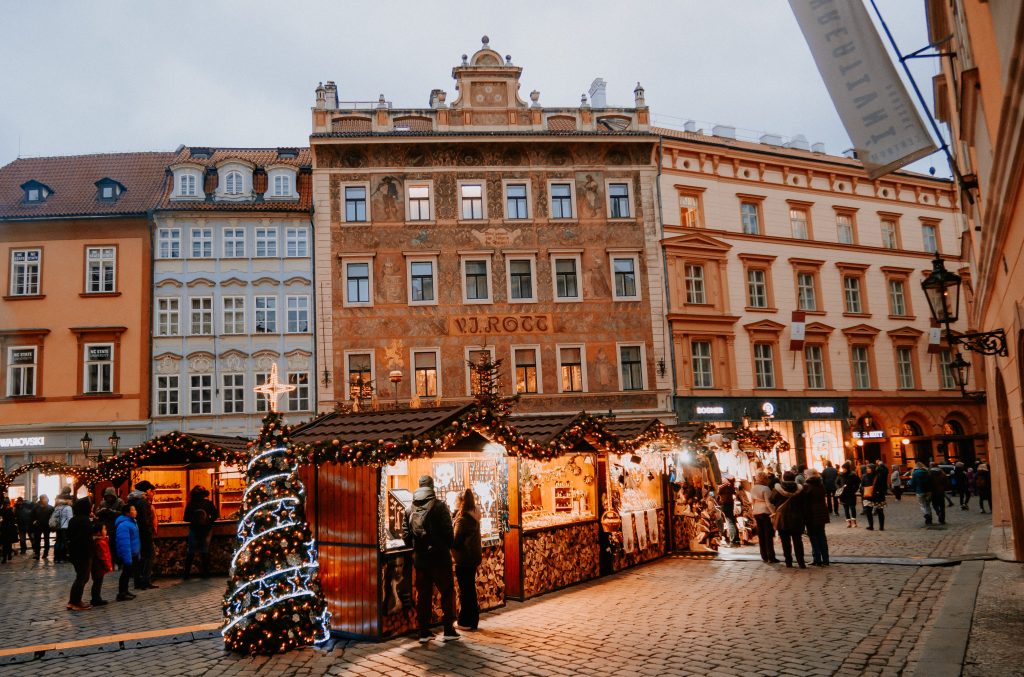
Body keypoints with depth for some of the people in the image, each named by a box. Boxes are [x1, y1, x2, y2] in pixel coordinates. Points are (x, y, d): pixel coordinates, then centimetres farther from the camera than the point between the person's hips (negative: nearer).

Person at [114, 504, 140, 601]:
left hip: (133, 554, 10)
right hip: (128, 554, -10)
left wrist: (138, 553, 22)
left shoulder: (131, 522, 10)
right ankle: (121, 594, 4)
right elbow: (124, 543, -27)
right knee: (126, 573, -3)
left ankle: (125, 592, 27)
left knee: (128, 573, 17)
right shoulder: (123, 525, -22)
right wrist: (127, 558, -29)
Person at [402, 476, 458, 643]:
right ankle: (448, 630, 8)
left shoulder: (411, 509, 4)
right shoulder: (439, 506, -9)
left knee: (423, 595, 11)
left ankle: (424, 632, 14)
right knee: (447, 593, 7)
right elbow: (448, 530, -12)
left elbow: (405, 534, 3)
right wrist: (448, 547, 5)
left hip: (420, 559, 4)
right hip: (439, 557, -4)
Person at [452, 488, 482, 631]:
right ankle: (473, 620, 25)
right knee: (470, 589, 17)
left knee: (465, 590, 2)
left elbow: (456, 542, -22)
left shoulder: (462, 519, -20)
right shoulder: (473, 517, 7)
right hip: (473, 557, 9)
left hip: (464, 560, -9)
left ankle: (465, 622, 11)